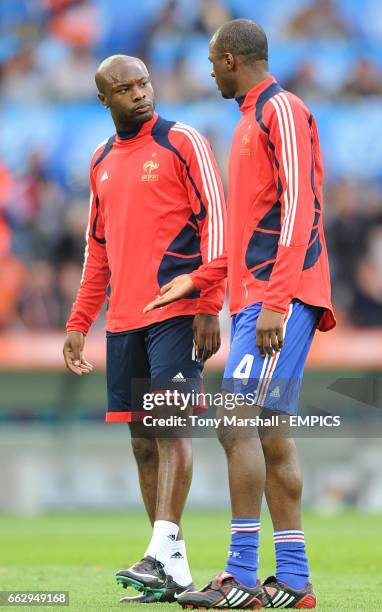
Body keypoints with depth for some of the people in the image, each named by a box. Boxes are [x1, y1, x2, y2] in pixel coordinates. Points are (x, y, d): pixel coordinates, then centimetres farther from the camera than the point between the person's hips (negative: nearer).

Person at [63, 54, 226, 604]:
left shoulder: (183, 142, -1)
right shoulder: (101, 161, 17)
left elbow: (214, 223, -6)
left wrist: (209, 307, -14)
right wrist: (78, 324, 19)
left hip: (177, 312, -6)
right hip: (123, 320, 6)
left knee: (170, 425, -14)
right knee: (142, 440, 4)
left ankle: (164, 553, -19)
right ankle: (173, 574, 7)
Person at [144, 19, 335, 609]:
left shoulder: (282, 111, -7)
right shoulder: (250, 122, 23)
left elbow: (298, 211, -17)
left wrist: (275, 300, -23)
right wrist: (199, 279, 27)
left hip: (280, 299, -10)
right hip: (252, 299, 10)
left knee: (239, 422, -15)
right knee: (270, 437, 6)